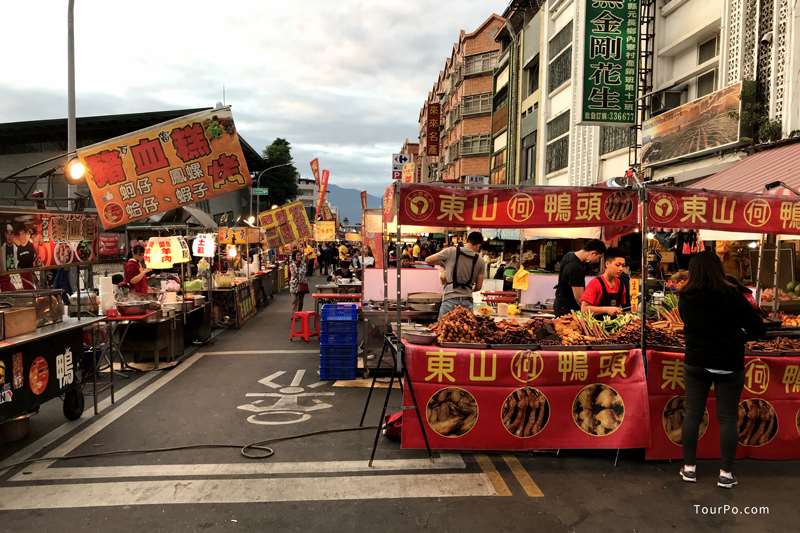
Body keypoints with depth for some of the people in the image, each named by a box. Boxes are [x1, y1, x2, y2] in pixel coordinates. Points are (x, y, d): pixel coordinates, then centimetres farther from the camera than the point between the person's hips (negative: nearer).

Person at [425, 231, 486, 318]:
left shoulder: (451, 251, -1)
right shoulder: (480, 260, 5)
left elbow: (428, 260, 4)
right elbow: (478, 286, 8)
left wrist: (443, 263, 19)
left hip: (450, 299, -2)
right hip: (467, 301, 2)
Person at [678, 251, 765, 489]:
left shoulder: (685, 298, -6)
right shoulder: (731, 295, -16)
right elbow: (758, 328, -9)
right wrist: (737, 335, 6)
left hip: (695, 363, 2)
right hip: (729, 365, -2)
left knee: (692, 414, 10)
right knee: (727, 418, 7)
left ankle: (689, 468, 16)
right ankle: (726, 473, 12)